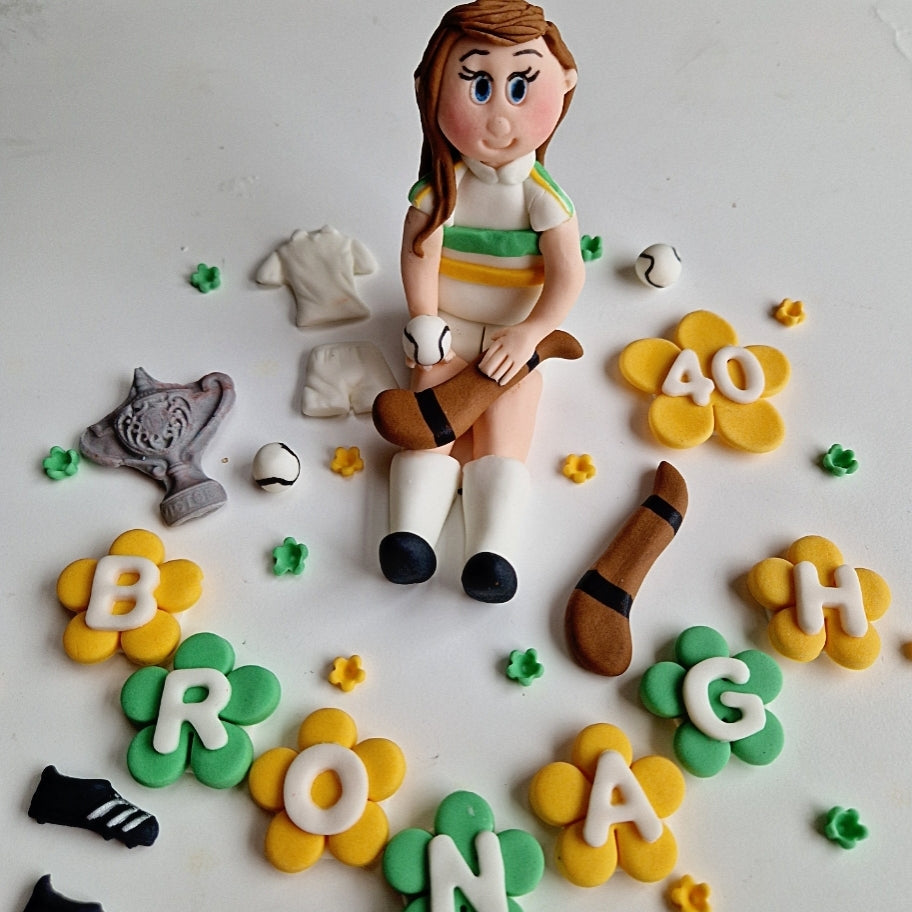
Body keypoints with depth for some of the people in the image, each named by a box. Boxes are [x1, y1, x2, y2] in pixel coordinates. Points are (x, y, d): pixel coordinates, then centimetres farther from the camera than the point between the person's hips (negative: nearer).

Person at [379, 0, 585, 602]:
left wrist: (528, 336, -17)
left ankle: (494, 549, -21)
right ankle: (412, 530, -17)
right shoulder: (441, 187, -7)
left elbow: (568, 275, -12)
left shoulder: (542, 197, -11)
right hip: (447, 334, 2)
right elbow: (419, 257, -7)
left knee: (503, 437, -13)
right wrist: (426, 331, -12)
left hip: (514, 339, -1)